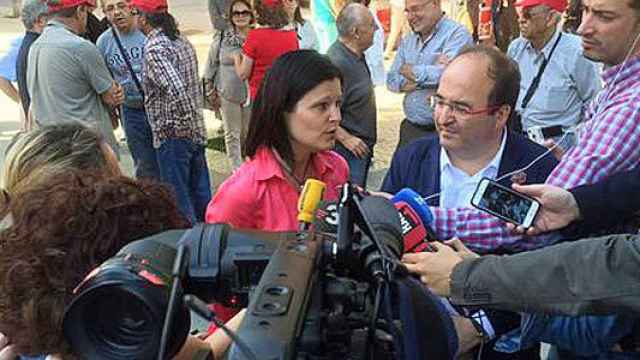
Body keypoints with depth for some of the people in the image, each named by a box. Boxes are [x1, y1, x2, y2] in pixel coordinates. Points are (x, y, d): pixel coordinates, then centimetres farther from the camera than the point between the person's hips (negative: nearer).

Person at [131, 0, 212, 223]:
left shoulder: (154, 48, -16)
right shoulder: (182, 41, 11)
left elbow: (176, 89, -30)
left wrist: (183, 123, -20)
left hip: (172, 136, -9)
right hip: (197, 132, 9)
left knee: (178, 198, 3)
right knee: (201, 193, 17)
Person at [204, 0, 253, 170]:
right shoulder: (221, 38, -1)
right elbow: (211, 65, 6)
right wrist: (211, 91, 5)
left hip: (252, 93, 0)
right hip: (228, 94, 0)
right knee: (232, 134, 9)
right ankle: (237, 169, 21)